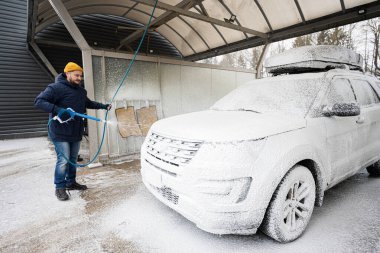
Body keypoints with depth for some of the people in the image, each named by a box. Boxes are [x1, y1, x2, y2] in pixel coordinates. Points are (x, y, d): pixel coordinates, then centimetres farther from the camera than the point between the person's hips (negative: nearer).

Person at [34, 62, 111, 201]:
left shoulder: (81, 90, 13)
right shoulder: (56, 88, -12)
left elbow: (88, 103, 28)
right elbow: (39, 101, -19)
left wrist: (103, 106, 17)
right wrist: (57, 110, -33)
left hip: (76, 132, 7)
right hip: (60, 133, -7)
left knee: (73, 159, 15)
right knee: (63, 160, -7)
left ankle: (71, 182, 31)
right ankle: (60, 187, 10)